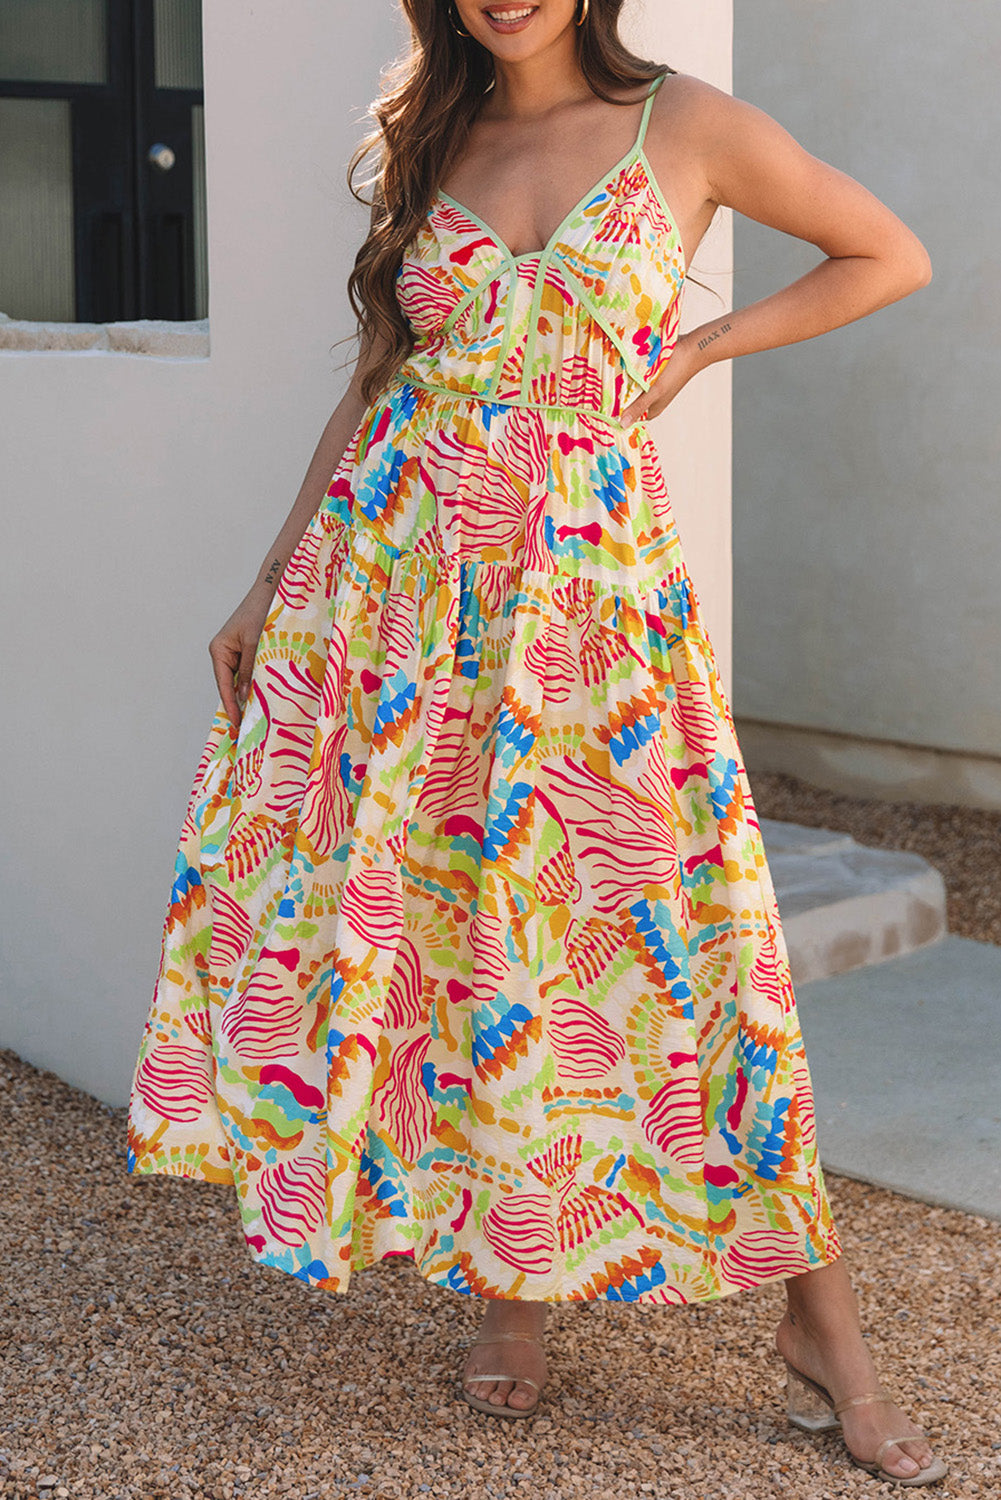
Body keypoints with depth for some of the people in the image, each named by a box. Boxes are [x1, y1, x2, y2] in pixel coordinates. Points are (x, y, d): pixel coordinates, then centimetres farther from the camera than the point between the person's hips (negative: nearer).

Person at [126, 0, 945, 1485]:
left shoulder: (688, 125, 2)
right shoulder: (433, 146, 12)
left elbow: (890, 256, 11)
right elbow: (378, 375, 16)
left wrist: (697, 349, 3)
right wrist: (269, 585, 13)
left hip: (591, 577, -3)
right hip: (399, 568, 4)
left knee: (676, 923, -5)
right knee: (418, 904, 1)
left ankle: (823, 1331, 6)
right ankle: (511, 1275, 20)